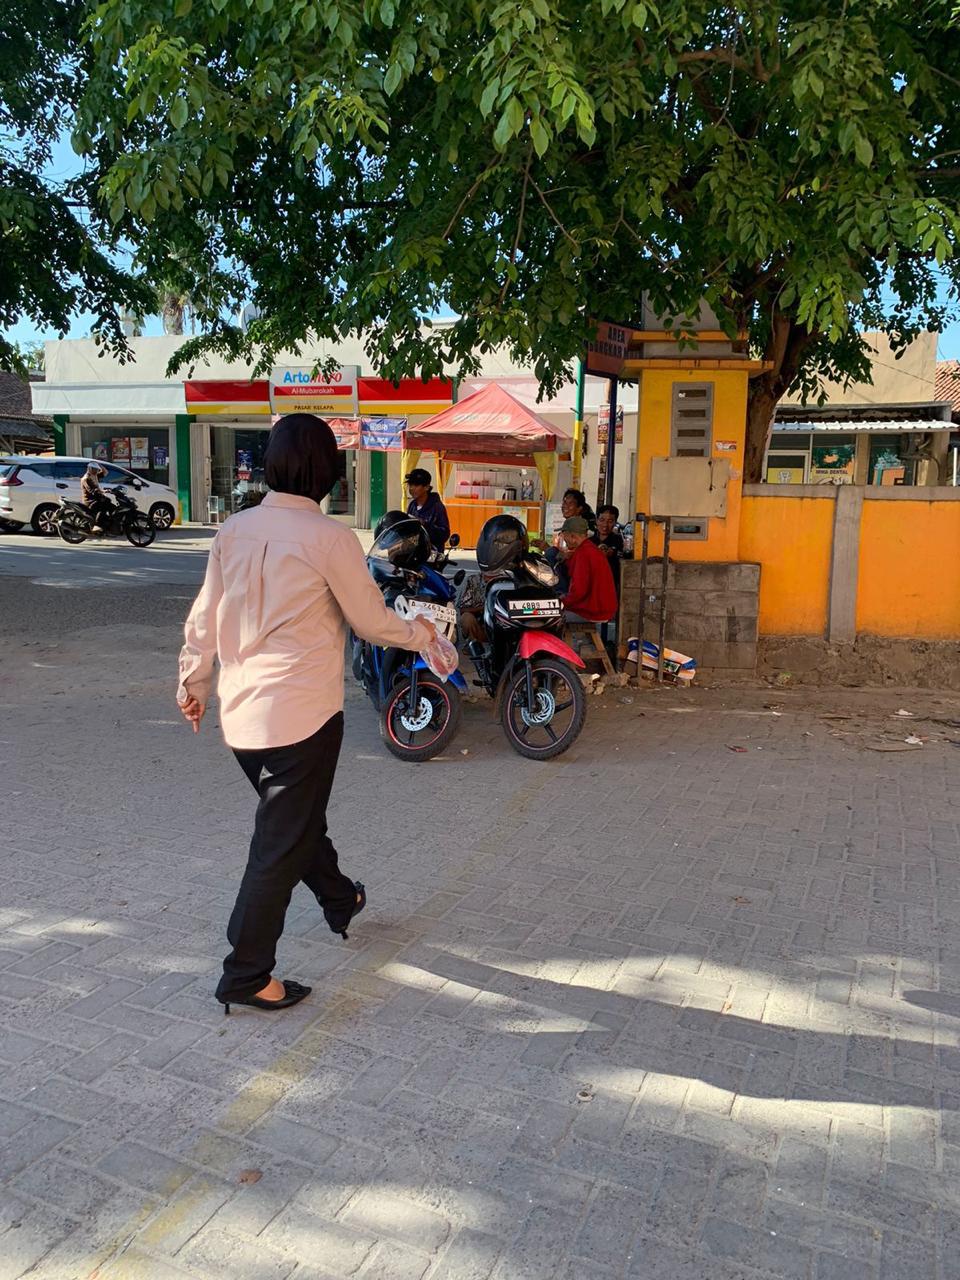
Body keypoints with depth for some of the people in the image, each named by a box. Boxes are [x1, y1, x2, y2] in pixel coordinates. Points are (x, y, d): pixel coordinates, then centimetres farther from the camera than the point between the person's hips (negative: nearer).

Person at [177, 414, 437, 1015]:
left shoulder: (235, 529, 2)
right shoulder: (329, 537, -14)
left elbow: (204, 617, 8)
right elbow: (373, 621, -7)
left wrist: (193, 682, 21)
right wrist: (420, 632, 12)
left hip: (242, 712, 7)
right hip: (301, 713, -7)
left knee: (297, 815, 25)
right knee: (282, 845, 5)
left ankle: (341, 900, 49)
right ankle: (246, 977, 12)